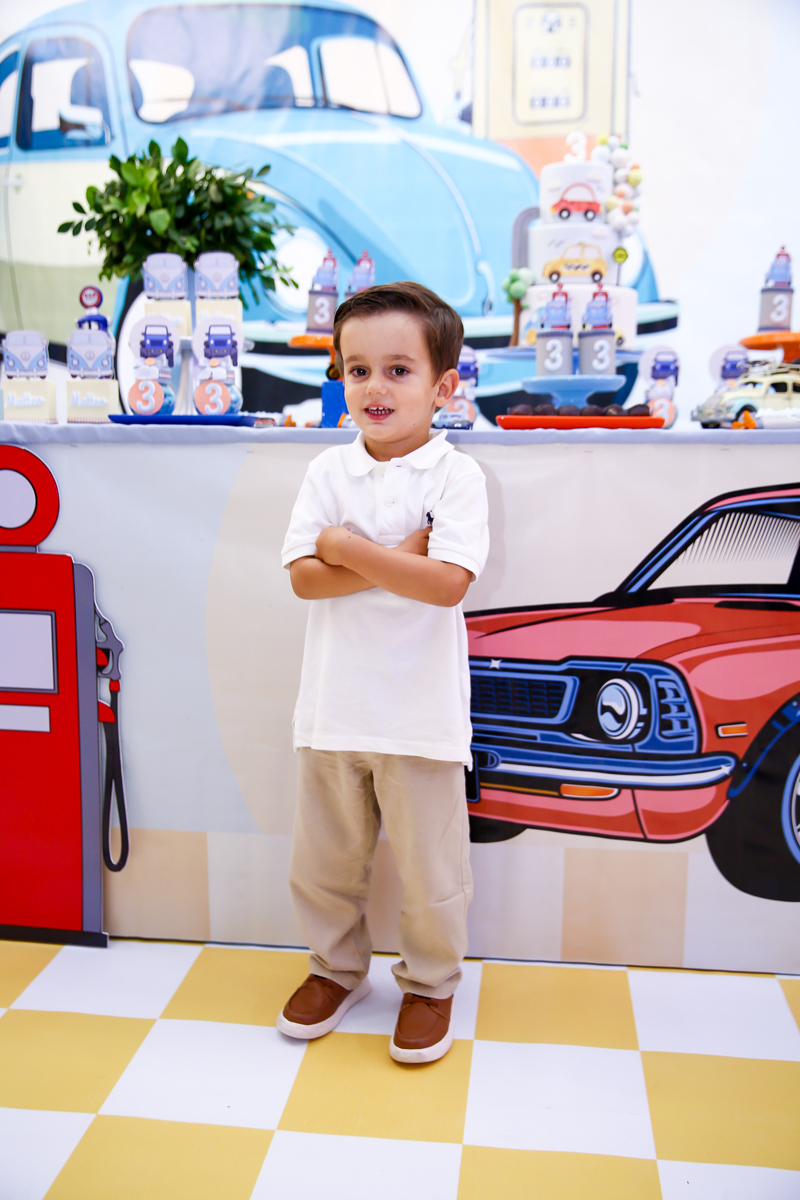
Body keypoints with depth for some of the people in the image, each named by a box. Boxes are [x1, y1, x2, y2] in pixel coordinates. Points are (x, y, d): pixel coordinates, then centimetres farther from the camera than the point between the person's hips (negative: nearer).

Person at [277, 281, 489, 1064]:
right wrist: (397, 560, -17)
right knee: (323, 859, 18)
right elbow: (304, 577, -8)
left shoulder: (457, 476, -7)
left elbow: (449, 583, -21)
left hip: (420, 713, -3)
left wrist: (350, 548, -16)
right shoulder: (328, 471, 2)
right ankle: (337, 968, 43)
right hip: (333, 707, 4)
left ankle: (429, 984, 35)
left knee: (428, 866, 11)